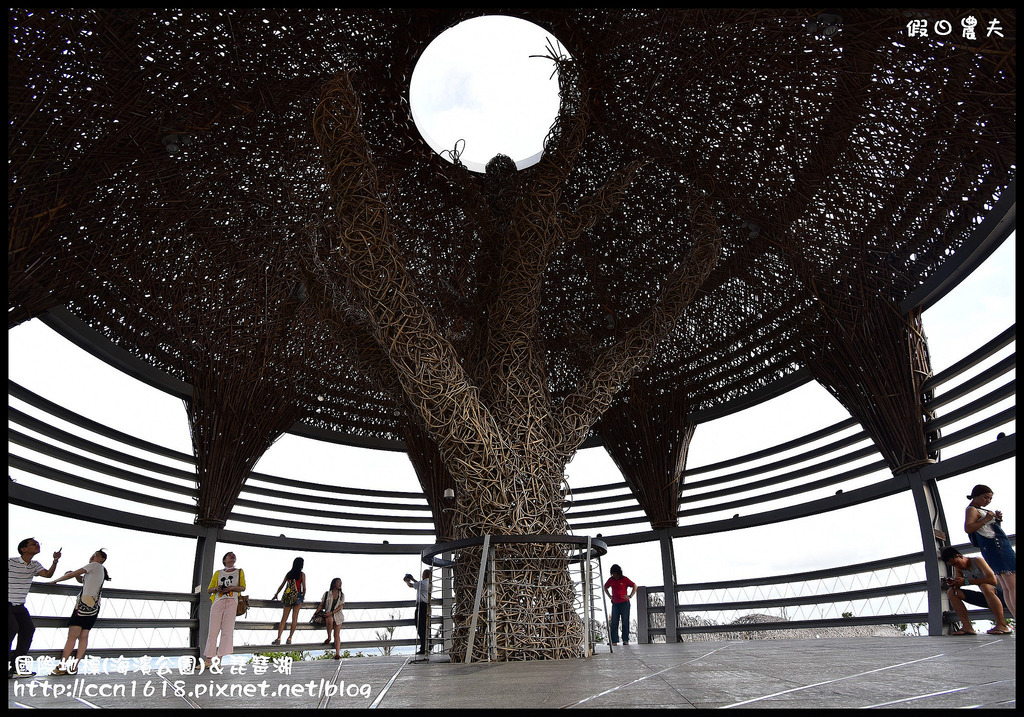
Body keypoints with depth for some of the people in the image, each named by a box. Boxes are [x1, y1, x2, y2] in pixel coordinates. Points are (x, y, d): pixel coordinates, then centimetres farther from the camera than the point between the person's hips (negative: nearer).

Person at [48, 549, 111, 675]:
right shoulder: (101, 571, 25)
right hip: (94, 607, 9)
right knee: (83, 636, 4)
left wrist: (54, 581, 10)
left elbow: (72, 574, 1)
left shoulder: (95, 565, 1)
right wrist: (75, 573, 14)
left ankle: (61, 666, -12)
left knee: (72, 635, -10)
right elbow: (81, 580, 32)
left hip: (85, 602, -9)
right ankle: (74, 666, 2)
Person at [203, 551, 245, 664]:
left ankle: (219, 658, -9)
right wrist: (216, 589, -4)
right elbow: (209, 589, 17)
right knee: (213, 630, -6)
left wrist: (231, 588, -8)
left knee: (227, 630, -9)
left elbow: (243, 587, 9)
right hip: (218, 602, 1)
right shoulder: (218, 573, 20)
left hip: (232, 602, -1)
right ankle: (208, 659, -4)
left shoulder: (239, 572, 18)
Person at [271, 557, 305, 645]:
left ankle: (278, 638, -3)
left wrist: (275, 595, 24)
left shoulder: (289, 573, 8)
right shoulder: (302, 574, -3)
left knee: (284, 618, 5)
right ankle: (289, 638, 0)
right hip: (297, 597, -3)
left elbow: (282, 586, 12)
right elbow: (304, 587, -4)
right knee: (294, 617, 3)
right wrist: (303, 596, 13)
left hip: (288, 597, 3)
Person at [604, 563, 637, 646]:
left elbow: (635, 586, 1)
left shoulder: (624, 579, -5)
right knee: (614, 623, 0)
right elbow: (605, 587, 23)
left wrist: (630, 596, -4)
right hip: (615, 603, 3)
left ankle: (625, 640, 5)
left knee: (625, 622, -1)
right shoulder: (611, 580, 5)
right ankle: (614, 641, 1)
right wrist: (610, 596, 12)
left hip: (624, 603, -3)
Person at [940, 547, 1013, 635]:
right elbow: (957, 584, -2)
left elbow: (993, 580, -28)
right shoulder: (958, 568, 6)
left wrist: (966, 581, -30)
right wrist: (953, 584, -26)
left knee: (985, 586, -39)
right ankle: (967, 627, -18)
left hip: (998, 593, -7)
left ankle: (1002, 625, -31)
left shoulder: (977, 561, -15)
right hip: (985, 597, 7)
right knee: (951, 592, -9)